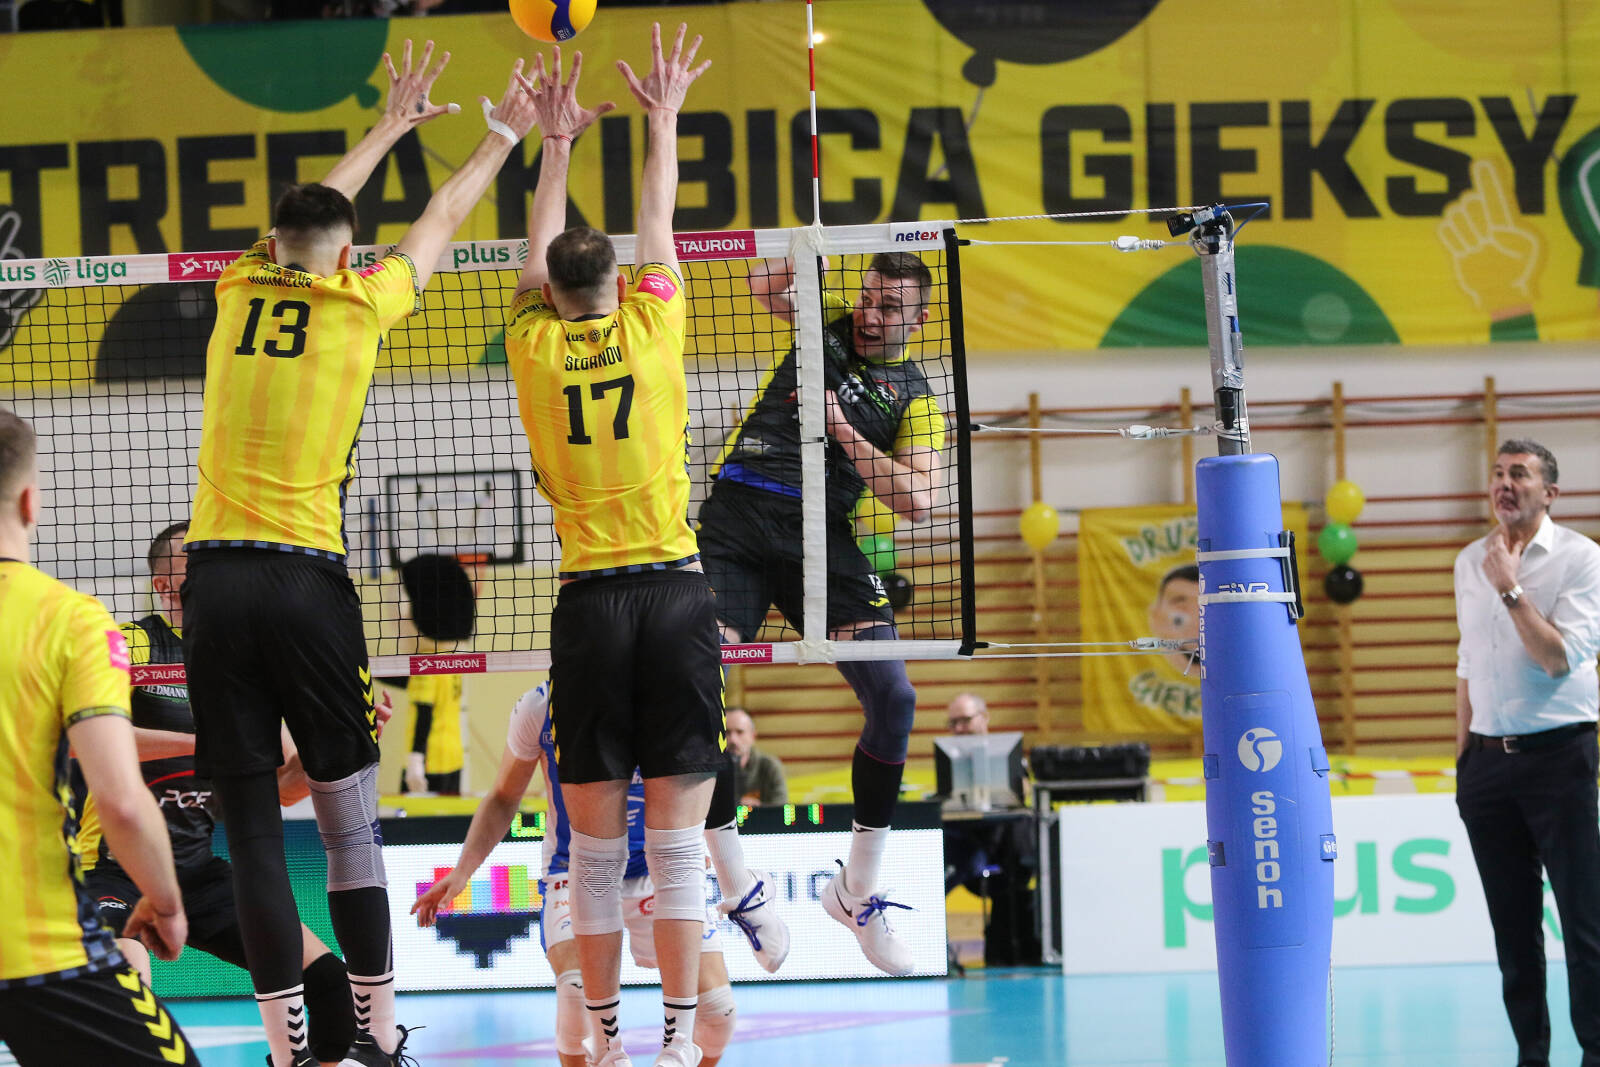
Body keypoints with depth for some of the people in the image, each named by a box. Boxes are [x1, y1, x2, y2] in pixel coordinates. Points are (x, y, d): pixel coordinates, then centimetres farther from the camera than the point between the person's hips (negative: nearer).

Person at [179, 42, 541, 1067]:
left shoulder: (241, 289, 10)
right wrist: (504, 136, 37)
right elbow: (441, 222, 20)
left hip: (215, 580, 3)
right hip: (306, 579, -3)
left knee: (253, 828, 1)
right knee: (351, 826, 4)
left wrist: (390, 126, 44)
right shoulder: (359, 300, 3)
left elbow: (309, 218, 31)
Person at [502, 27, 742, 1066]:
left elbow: (541, 248, 22)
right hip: (675, 589, -1)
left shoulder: (535, 345, 3)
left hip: (589, 598, 1)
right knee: (676, 837, -1)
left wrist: (558, 142, 34)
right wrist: (664, 119, 32)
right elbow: (657, 228, 19)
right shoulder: (652, 326, 1)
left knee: (596, 844, 4)